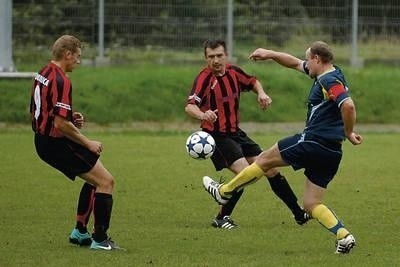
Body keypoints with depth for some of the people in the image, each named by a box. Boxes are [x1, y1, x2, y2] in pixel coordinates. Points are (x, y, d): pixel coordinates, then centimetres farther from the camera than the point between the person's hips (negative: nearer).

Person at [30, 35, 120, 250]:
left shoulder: (43, 74, 10)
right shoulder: (61, 80, -21)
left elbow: (39, 111, 20)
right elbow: (60, 123, -26)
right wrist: (88, 143, -15)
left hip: (43, 141, 10)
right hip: (57, 142, -10)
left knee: (95, 178, 24)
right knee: (106, 181, -3)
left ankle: (80, 232, 25)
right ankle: (100, 240, -3)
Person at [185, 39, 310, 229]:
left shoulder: (233, 72, 2)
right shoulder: (204, 78, -18)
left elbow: (252, 82, 23)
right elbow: (190, 107, -33)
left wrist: (261, 93, 1)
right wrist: (202, 115, -55)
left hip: (236, 133, 7)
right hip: (217, 136, -7)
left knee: (270, 169, 8)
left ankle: (299, 214, 21)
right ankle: (221, 218, -8)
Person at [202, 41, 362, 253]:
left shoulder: (329, 81, -13)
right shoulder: (328, 75, 18)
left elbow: (348, 105, -29)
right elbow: (295, 64, 31)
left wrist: (349, 133, -18)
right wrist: (270, 54, 25)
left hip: (313, 141, -10)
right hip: (332, 153, 10)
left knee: (264, 160, 10)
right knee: (312, 205, 10)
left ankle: (223, 192, 24)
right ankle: (344, 236, -9)